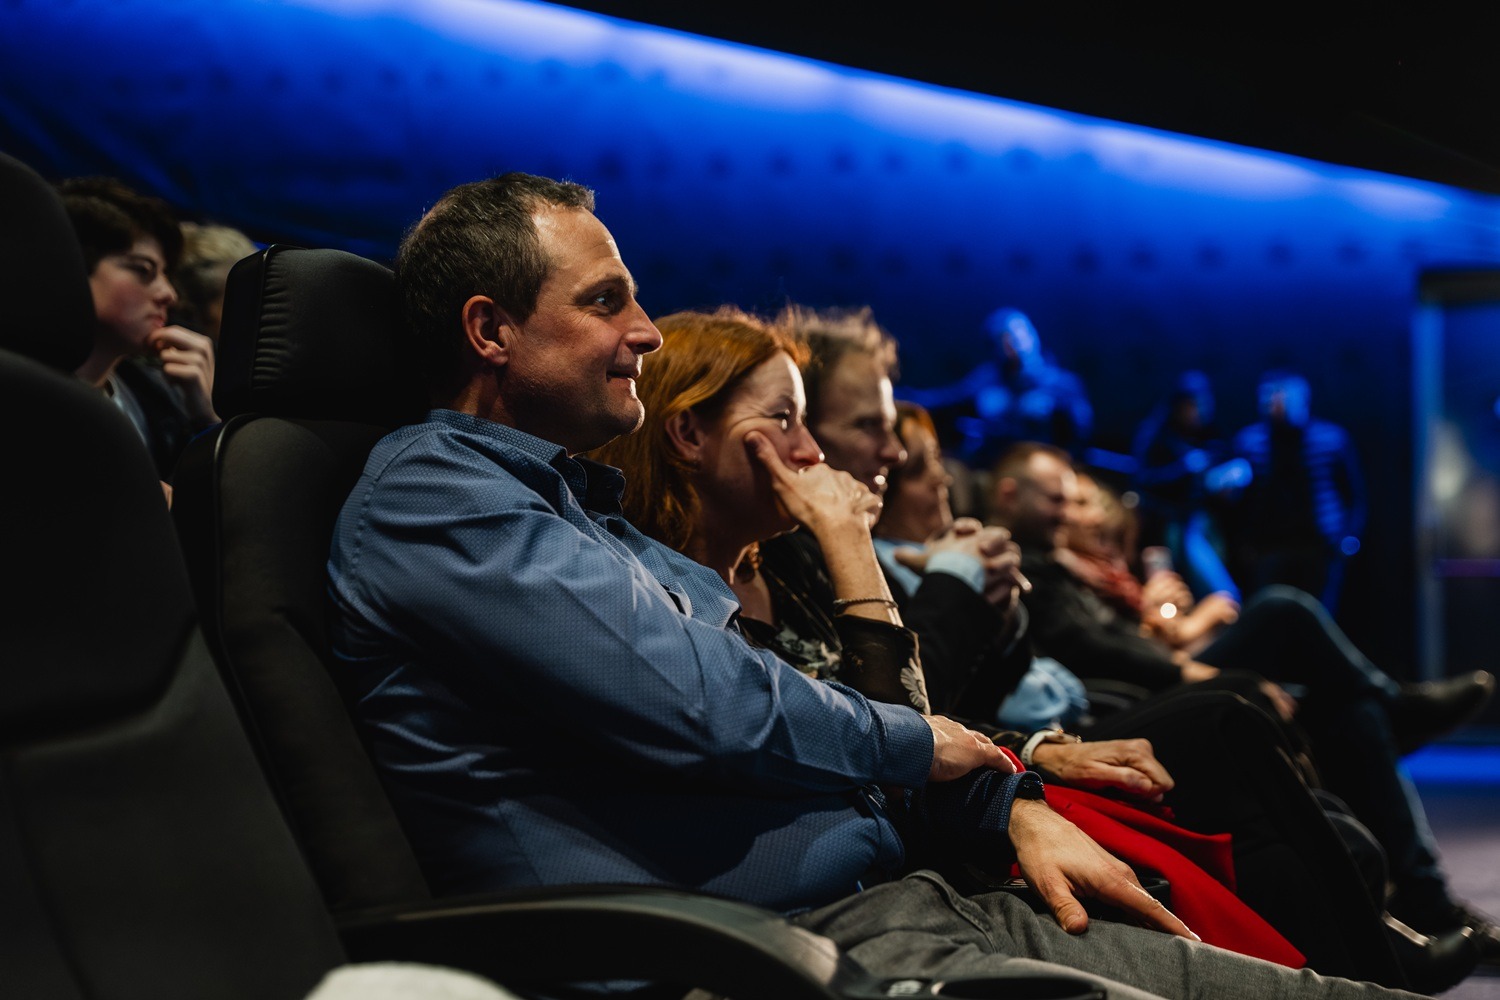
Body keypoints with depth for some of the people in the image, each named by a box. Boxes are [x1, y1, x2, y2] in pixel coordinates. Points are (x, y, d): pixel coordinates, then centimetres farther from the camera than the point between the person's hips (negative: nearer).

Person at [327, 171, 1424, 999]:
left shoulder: (584, 503, 26)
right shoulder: (428, 499, -6)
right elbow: (704, 707, -15)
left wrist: (1011, 800, 15)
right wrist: (915, 742, 2)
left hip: (890, 907, 10)